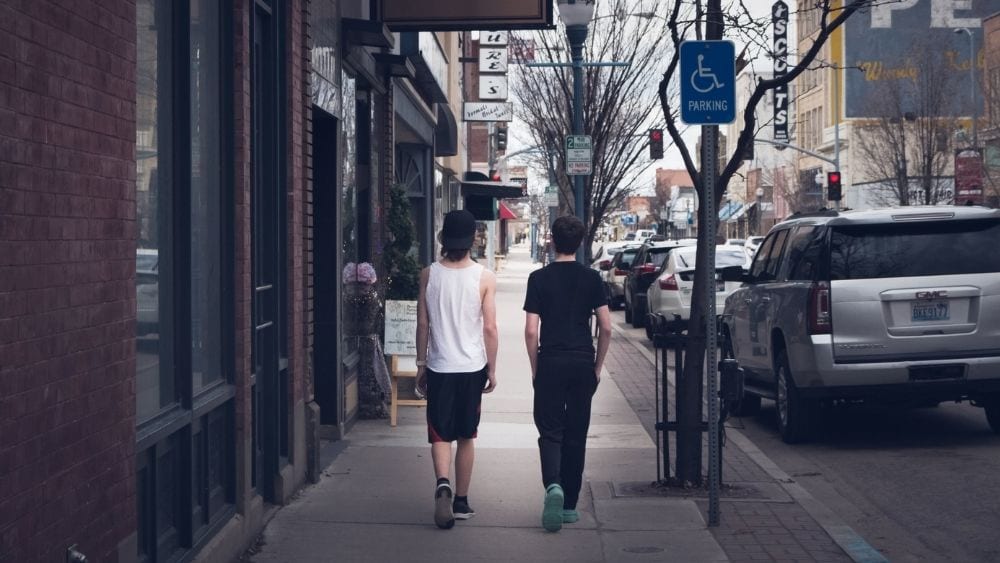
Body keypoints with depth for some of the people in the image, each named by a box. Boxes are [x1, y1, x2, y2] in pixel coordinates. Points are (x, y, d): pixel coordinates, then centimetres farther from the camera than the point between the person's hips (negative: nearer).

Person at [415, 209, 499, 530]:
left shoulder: (429, 275, -4)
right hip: (472, 367, 0)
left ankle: (443, 484, -22)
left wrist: (421, 364, 11)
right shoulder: (484, 278, -7)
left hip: (439, 367, 0)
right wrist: (492, 370, 5)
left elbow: (423, 324, 0)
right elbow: (489, 328, -6)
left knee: (440, 434, 4)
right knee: (466, 436, 12)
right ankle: (461, 501, 17)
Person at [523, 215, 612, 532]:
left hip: (550, 363, -2)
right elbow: (606, 328, -1)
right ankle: (570, 505, 14)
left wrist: (535, 368, 4)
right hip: (583, 364, 2)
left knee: (550, 431, 2)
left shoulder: (539, 278, -4)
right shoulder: (591, 278, 2)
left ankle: (553, 485, -24)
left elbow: (531, 331, -7)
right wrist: (597, 367, 9)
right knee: (576, 435, 10)